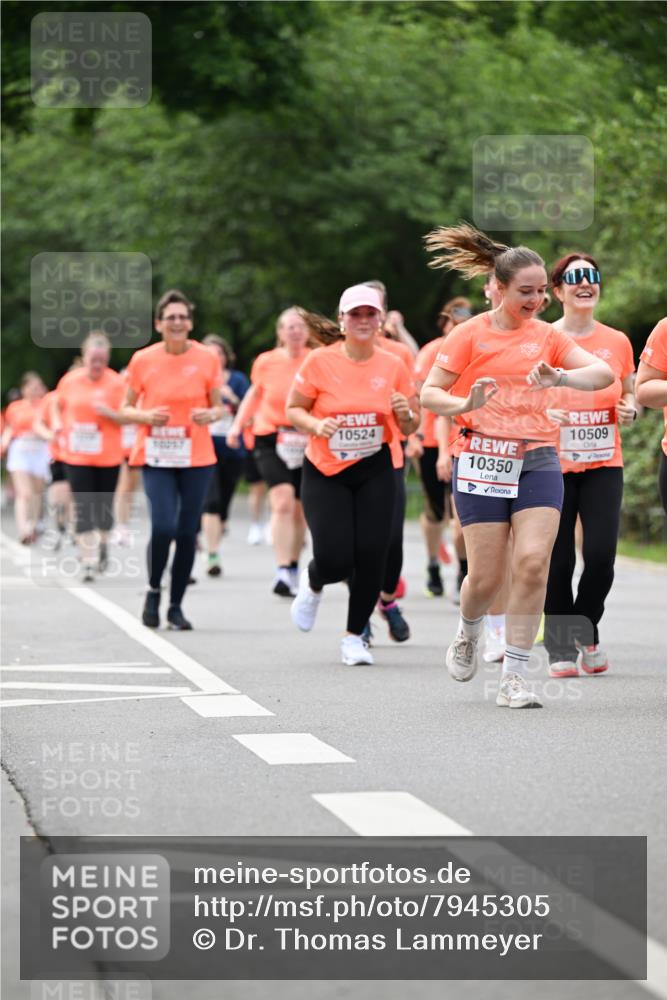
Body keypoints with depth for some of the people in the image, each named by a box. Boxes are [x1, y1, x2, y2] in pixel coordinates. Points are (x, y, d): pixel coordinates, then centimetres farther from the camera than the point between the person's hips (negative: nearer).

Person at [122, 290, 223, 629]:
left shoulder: (207, 358, 0)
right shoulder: (142, 360, -2)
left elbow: (218, 406, 9)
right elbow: (127, 408, 6)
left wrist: (211, 414, -14)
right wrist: (146, 416, -15)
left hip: (197, 459, 1)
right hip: (156, 458, -1)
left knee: (187, 533, 2)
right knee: (163, 527, -16)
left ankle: (176, 606, 16)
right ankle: (153, 591, 10)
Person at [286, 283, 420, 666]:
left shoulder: (393, 367, 1)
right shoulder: (320, 362, -6)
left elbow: (410, 427, 8)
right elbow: (293, 409, 1)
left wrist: (406, 414, -15)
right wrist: (316, 425, -19)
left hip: (375, 472, 2)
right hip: (325, 473, -2)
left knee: (372, 556, -7)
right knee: (336, 561, -11)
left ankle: (354, 637, 12)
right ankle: (312, 583, 29)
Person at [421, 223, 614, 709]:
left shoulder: (547, 336, 9)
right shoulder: (472, 334, 0)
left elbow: (604, 373, -1)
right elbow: (429, 392, -1)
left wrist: (559, 376, -20)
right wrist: (465, 405, -21)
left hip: (537, 462, 2)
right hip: (482, 461, -2)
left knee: (533, 562, -14)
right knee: (487, 576, -3)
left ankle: (515, 677, -7)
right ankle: (470, 630, 33)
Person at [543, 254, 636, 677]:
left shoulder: (618, 342, 6)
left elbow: (630, 394, 19)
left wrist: (629, 409, -3)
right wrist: (543, 413, -17)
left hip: (603, 465, 2)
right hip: (553, 465, -2)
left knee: (601, 555, -8)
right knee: (558, 561, -2)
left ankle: (586, 633, 17)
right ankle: (560, 649, 11)